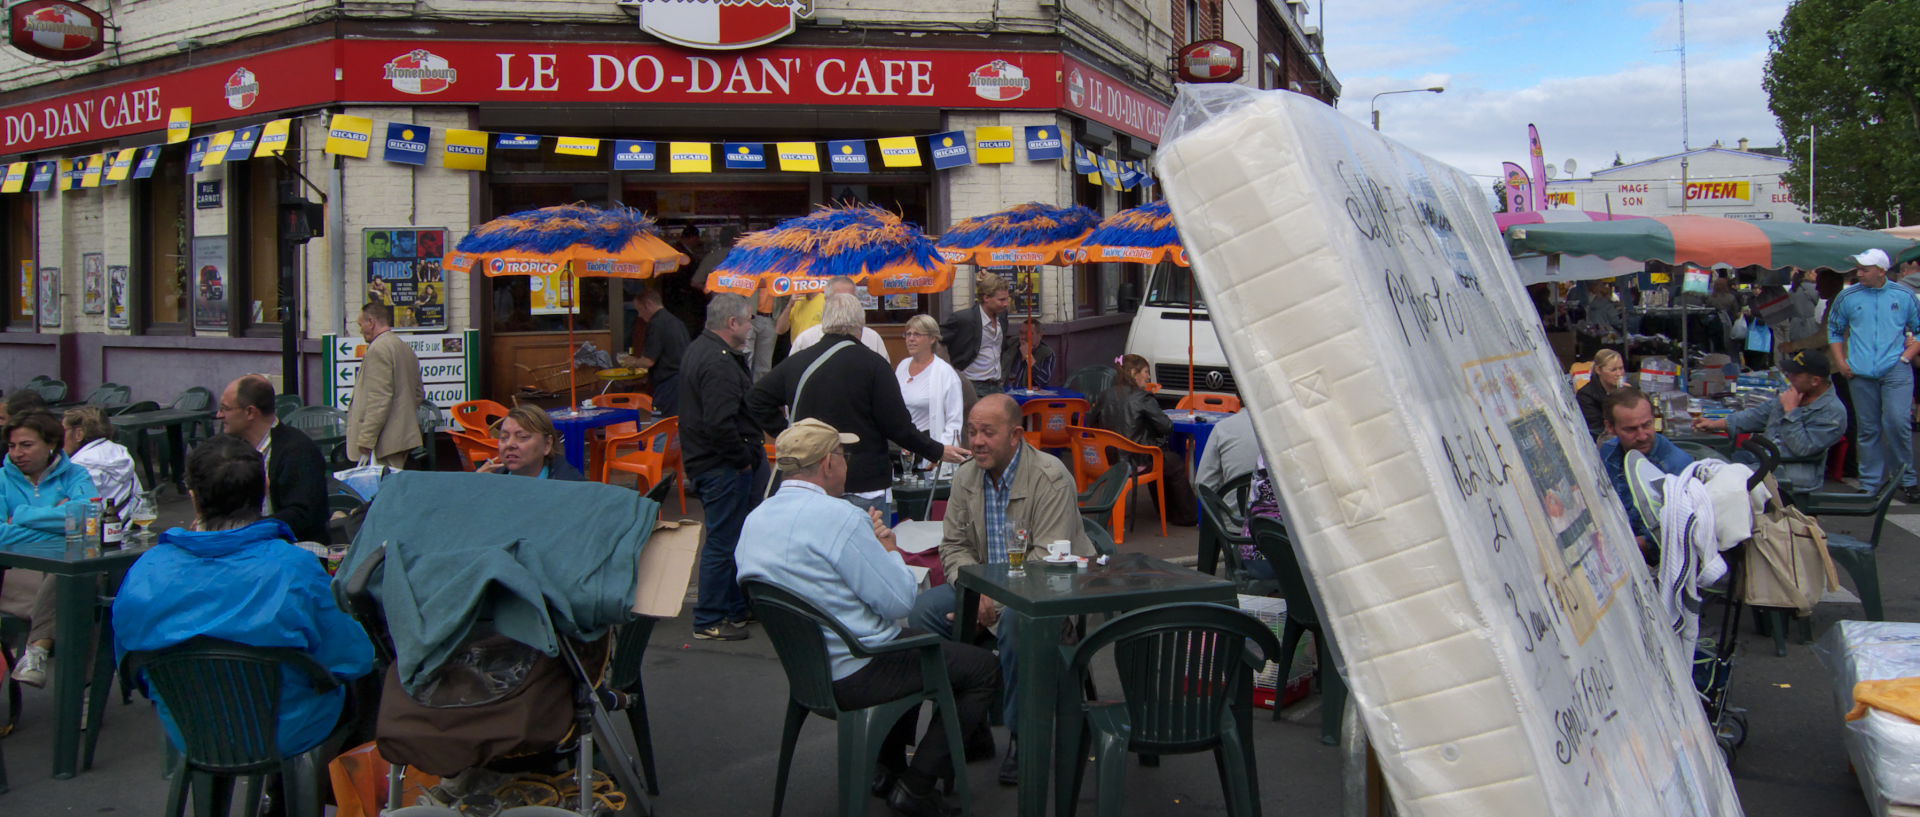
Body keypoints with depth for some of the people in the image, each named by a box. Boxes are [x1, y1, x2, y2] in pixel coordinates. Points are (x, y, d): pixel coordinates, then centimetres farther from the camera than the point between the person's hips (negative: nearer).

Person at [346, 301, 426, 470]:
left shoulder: (378, 349, -12)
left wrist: (366, 441, -19)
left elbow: (379, 399, -19)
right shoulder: (405, 347, 18)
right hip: (405, 436, 10)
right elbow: (419, 393, 24)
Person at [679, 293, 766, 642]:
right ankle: (709, 622, 7)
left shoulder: (699, 349, 13)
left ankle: (736, 608, 31)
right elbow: (720, 423, -31)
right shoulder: (718, 362, -22)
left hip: (713, 462, 11)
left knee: (729, 538, 19)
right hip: (724, 467, -11)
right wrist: (743, 458, -18)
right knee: (723, 542, -2)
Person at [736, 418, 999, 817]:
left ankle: (887, 763, 33)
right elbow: (900, 602, -20)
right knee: (983, 668, 5)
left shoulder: (755, 519, 3)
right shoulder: (840, 518, -24)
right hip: (855, 672, -9)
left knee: (915, 641, 34)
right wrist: (890, 549, -3)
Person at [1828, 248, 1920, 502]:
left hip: (1895, 370, -2)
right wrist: (1840, 362, 5)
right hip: (1860, 374, 2)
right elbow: (1834, 330, 15)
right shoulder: (1847, 297, 6)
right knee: (1868, 429, 7)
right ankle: (1870, 484, 15)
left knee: (1897, 421, -14)